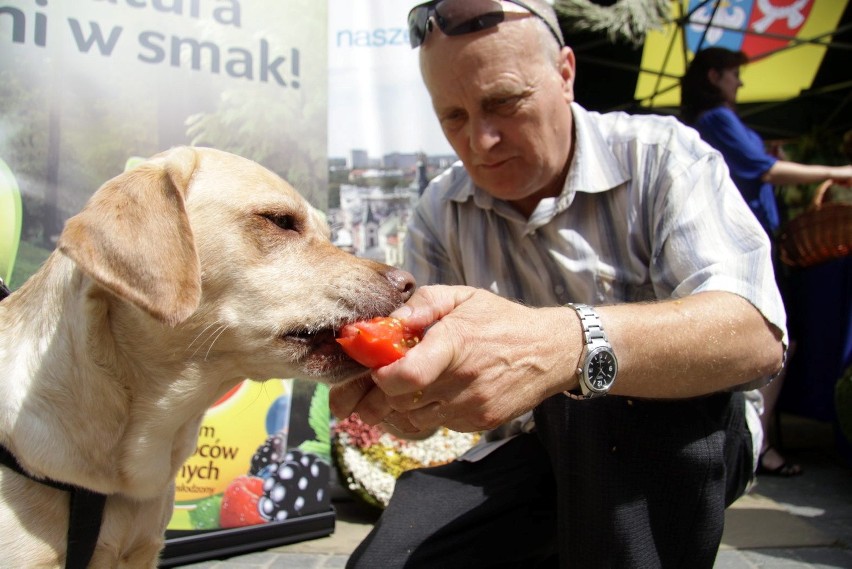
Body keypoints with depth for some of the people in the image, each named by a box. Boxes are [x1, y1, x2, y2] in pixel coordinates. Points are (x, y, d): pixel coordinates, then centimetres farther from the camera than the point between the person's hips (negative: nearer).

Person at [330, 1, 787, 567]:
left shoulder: (659, 155, -13)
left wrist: (564, 343, -50)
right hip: (536, 450, 4)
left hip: (683, 445, -3)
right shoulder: (439, 217, -2)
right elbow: (423, 418, -3)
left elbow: (755, 333, -32)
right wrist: (393, 387, -29)